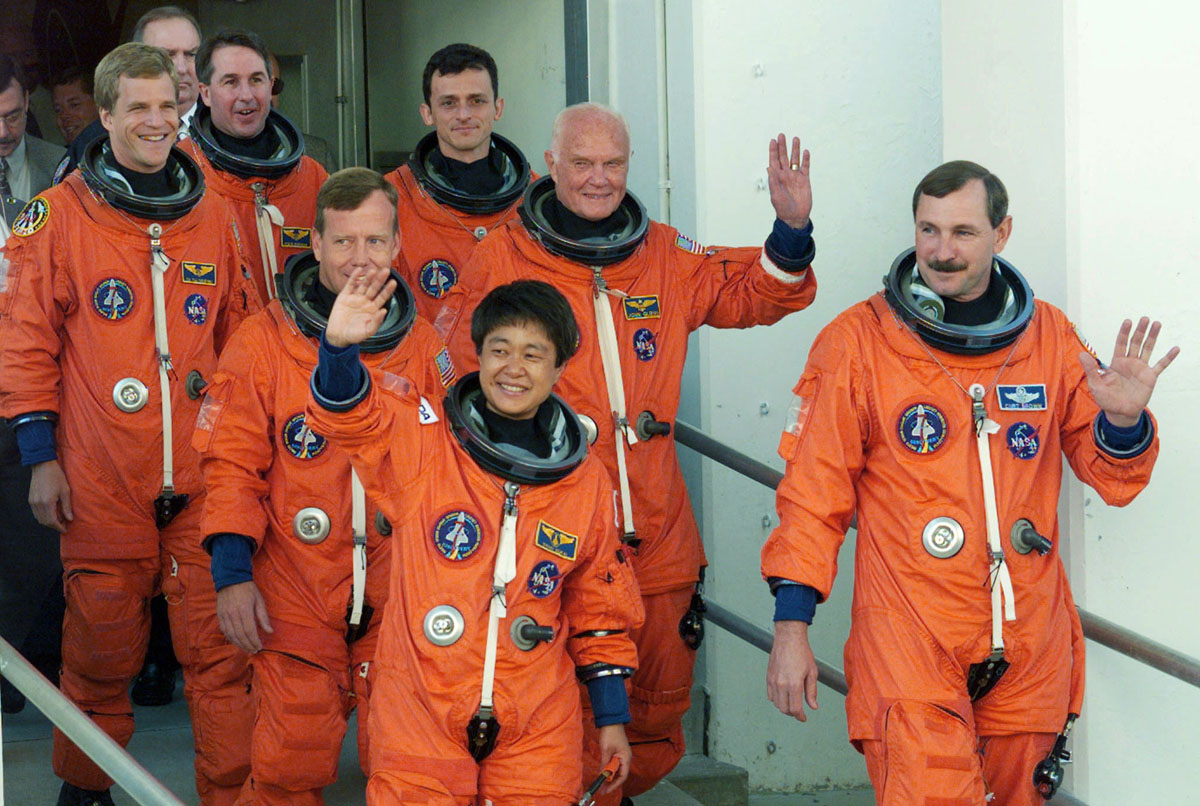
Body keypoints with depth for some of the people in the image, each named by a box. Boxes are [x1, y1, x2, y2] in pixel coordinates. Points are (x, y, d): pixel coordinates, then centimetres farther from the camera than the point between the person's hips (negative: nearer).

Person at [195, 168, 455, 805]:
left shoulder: (421, 344, 6)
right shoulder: (263, 341, -2)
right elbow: (232, 464, -1)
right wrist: (232, 573, -10)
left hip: (399, 590, 2)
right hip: (295, 590, -2)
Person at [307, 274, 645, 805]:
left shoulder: (586, 482, 7)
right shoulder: (423, 441, -1)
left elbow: (599, 606, 14)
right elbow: (348, 413, -17)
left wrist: (612, 718, 14)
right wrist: (339, 347, -38)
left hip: (536, 722, 2)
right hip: (419, 707, -2)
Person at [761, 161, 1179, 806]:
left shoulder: (1049, 336, 7)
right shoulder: (858, 342, -1)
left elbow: (1110, 479, 13)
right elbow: (815, 492, 1)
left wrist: (1123, 421, -9)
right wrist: (791, 625, -5)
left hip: (1027, 653, 3)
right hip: (908, 647, -3)